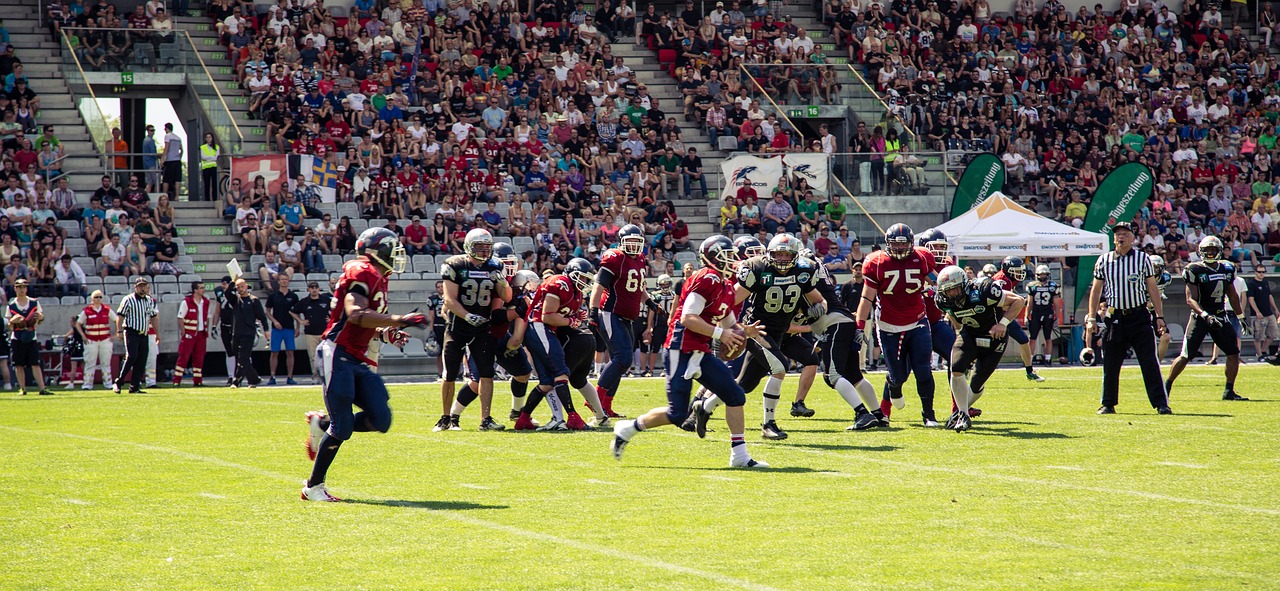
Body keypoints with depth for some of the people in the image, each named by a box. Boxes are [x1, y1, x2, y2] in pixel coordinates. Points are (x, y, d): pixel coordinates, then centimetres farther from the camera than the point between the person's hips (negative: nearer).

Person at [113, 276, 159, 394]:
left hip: (144, 335, 6)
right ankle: (118, 383, -12)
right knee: (131, 357, -18)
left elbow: (154, 317, 23)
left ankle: (134, 387, 5)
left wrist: (157, 333, 22)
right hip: (132, 333, -6)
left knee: (142, 361, 1)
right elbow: (120, 315, -6)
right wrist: (119, 331, -15)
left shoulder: (150, 301, 14)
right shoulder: (128, 300, -3)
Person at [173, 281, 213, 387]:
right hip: (189, 333, -6)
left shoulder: (206, 302, 8)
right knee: (184, 356, -7)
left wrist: (206, 331, 10)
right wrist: (183, 332, -12)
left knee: (199, 358, 7)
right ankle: (176, 380, -5)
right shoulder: (186, 302, -9)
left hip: (201, 333, 6)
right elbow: (180, 317, -8)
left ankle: (197, 380, 14)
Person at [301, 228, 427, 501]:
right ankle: (313, 487, 4)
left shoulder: (378, 279, 18)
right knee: (342, 427, -9)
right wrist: (398, 320, -26)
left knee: (380, 420, 1)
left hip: (359, 360, 9)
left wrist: (385, 333, 9)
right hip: (338, 354, -9)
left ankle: (321, 424, 20)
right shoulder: (362, 273, -11)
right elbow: (355, 315, -25)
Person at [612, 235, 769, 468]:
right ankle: (628, 429, 14)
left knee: (735, 396, 3)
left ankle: (739, 455, 5)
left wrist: (744, 332, 2)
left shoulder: (726, 289, 15)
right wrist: (720, 333, -20)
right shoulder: (706, 279, -15)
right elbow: (688, 318, -21)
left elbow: (730, 325, 23)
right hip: (681, 350, -10)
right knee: (677, 414, -6)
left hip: (701, 353, 10)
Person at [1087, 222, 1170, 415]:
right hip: (1114, 317, 2)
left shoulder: (1143, 259, 3)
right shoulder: (1104, 260, 6)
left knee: (1150, 363, -6)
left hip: (1139, 316, -2)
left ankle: (1161, 403, -5)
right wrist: (1091, 317, 6)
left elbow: (1152, 289, 5)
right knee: (1110, 364, 6)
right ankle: (1108, 404, 18)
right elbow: (1096, 290, 12)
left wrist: (1159, 316, 1)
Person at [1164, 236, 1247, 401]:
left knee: (1234, 353, -2)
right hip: (1200, 317, -5)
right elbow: (1191, 300, -15)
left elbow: (1232, 296, 20)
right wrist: (1205, 315, -29)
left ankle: (1229, 391, 7)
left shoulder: (1227, 269, 7)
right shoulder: (1195, 270, -10)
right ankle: (1167, 385, 8)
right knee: (1185, 356, -7)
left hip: (1221, 317, 5)